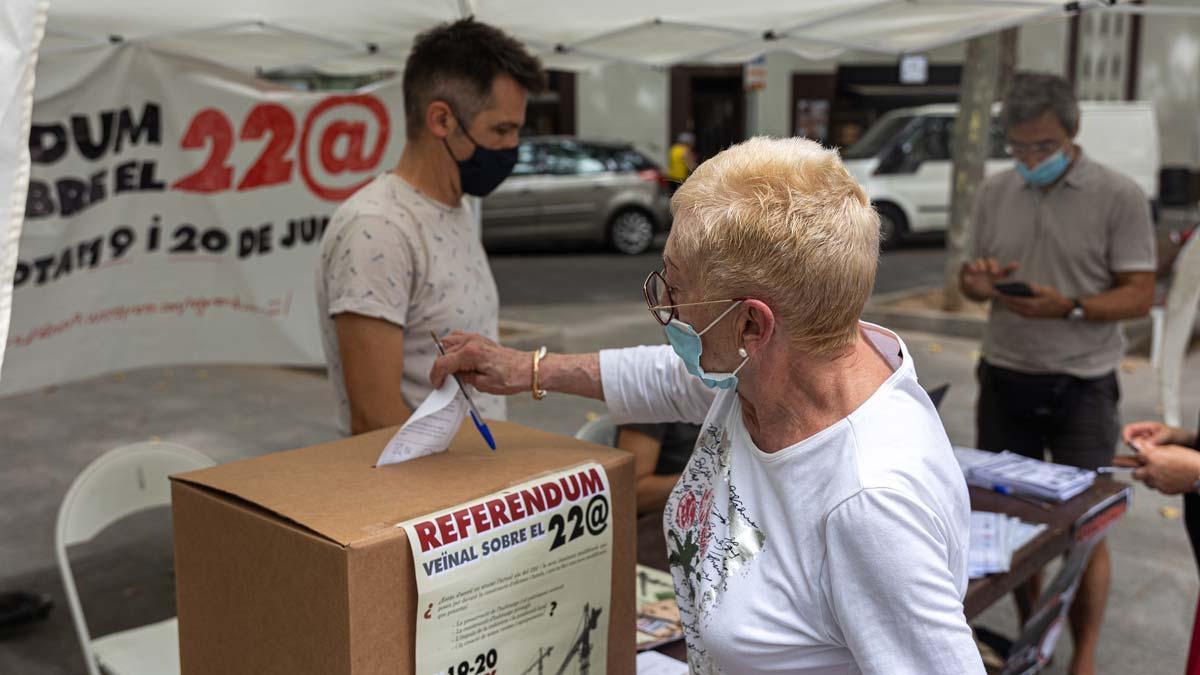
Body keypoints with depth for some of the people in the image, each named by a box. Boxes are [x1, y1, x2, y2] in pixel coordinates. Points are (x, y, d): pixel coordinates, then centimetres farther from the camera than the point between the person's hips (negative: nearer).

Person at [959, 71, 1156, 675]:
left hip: (1082, 387, -4)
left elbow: (1139, 295, -10)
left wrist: (1069, 308, -26)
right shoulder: (994, 192, 5)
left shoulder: (1118, 196, -8)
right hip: (1004, 379, 4)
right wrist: (974, 281, -11)